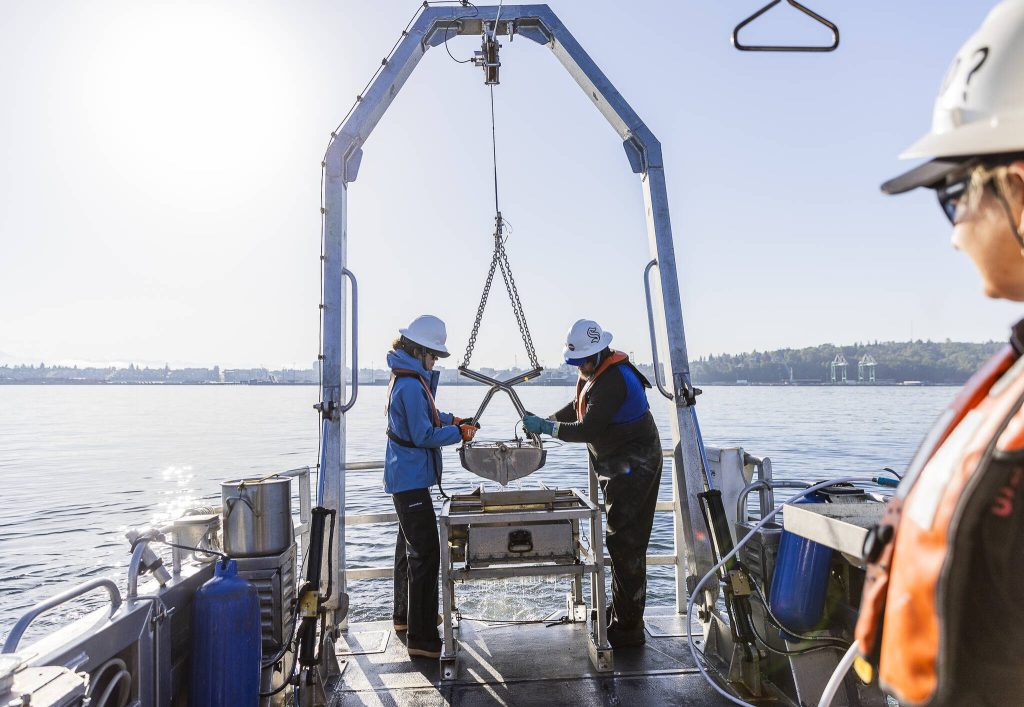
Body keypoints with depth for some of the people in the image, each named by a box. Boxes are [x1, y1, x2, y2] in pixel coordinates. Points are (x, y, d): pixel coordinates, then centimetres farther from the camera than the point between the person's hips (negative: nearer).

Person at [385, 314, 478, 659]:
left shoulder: (408, 378, 10)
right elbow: (423, 435, -22)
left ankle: (405, 616, 37)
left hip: (405, 477, 11)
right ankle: (421, 638, -3)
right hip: (411, 478, -11)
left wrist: (450, 419, 10)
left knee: (410, 546, 21)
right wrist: (460, 433, -11)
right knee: (425, 553, -8)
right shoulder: (411, 385, -22)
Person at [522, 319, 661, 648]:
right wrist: (545, 420, 5)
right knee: (622, 543, 18)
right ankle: (622, 615, 32)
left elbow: (588, 430, -27)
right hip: (619, 467, 11)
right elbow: (578, 408, 20)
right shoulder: (596, 371, 9)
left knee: (625, 545, -6)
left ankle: (628, 629, 4)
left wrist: (546, 427, -18)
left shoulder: (613, 381, -25)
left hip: (633, 468, -11)